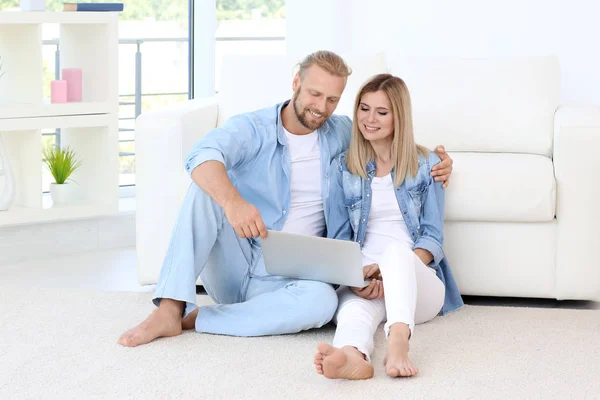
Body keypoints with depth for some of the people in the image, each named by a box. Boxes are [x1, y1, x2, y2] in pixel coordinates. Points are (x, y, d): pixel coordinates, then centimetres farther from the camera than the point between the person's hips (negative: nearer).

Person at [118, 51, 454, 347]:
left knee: (322, 300, -35)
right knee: (209, 186, -27)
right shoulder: (252, 129, -6)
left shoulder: (341, 133, 8)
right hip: (234, 266, -2)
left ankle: (194, 319, -26)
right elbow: (202, 156, -27)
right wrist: (232, 200, -48)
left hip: (285, 279, 2)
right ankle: (170, 309, -33)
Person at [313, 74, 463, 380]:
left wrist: (392, 271, -15)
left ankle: (398, 342, -65)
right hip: (362, 283, 1)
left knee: (396, 250, -37)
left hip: (419, 282, 0)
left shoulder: (426, 165, 11)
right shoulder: (342, 168, 14)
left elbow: (433, 239, 5)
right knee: (355, 306, -38)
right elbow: (338, 240, 9)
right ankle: (352, 355, -75)